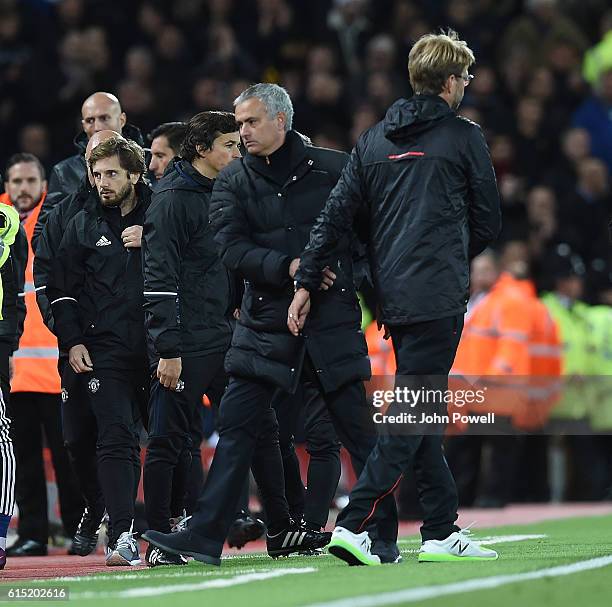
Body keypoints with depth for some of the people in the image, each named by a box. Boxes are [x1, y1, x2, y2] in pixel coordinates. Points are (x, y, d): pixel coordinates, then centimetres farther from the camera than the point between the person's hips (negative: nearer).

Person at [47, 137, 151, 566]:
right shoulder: (84, 226, 9)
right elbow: (62, 288, 13)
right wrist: (72, 342, 3)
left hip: (158, 347, 0)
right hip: (107, 350, 0)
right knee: (117, 439, -8)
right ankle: (122, 535, -12)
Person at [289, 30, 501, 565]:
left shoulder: (373, 140, 12)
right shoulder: (463, 136, -1)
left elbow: (336, 215, 8)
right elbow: (488, 220, 3)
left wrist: (305, 282, 9)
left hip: (393, 297, 6)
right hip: (439, 296, -6)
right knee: (410, 415, -8)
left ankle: (442, 531, 16)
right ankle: (354, 525, -18)